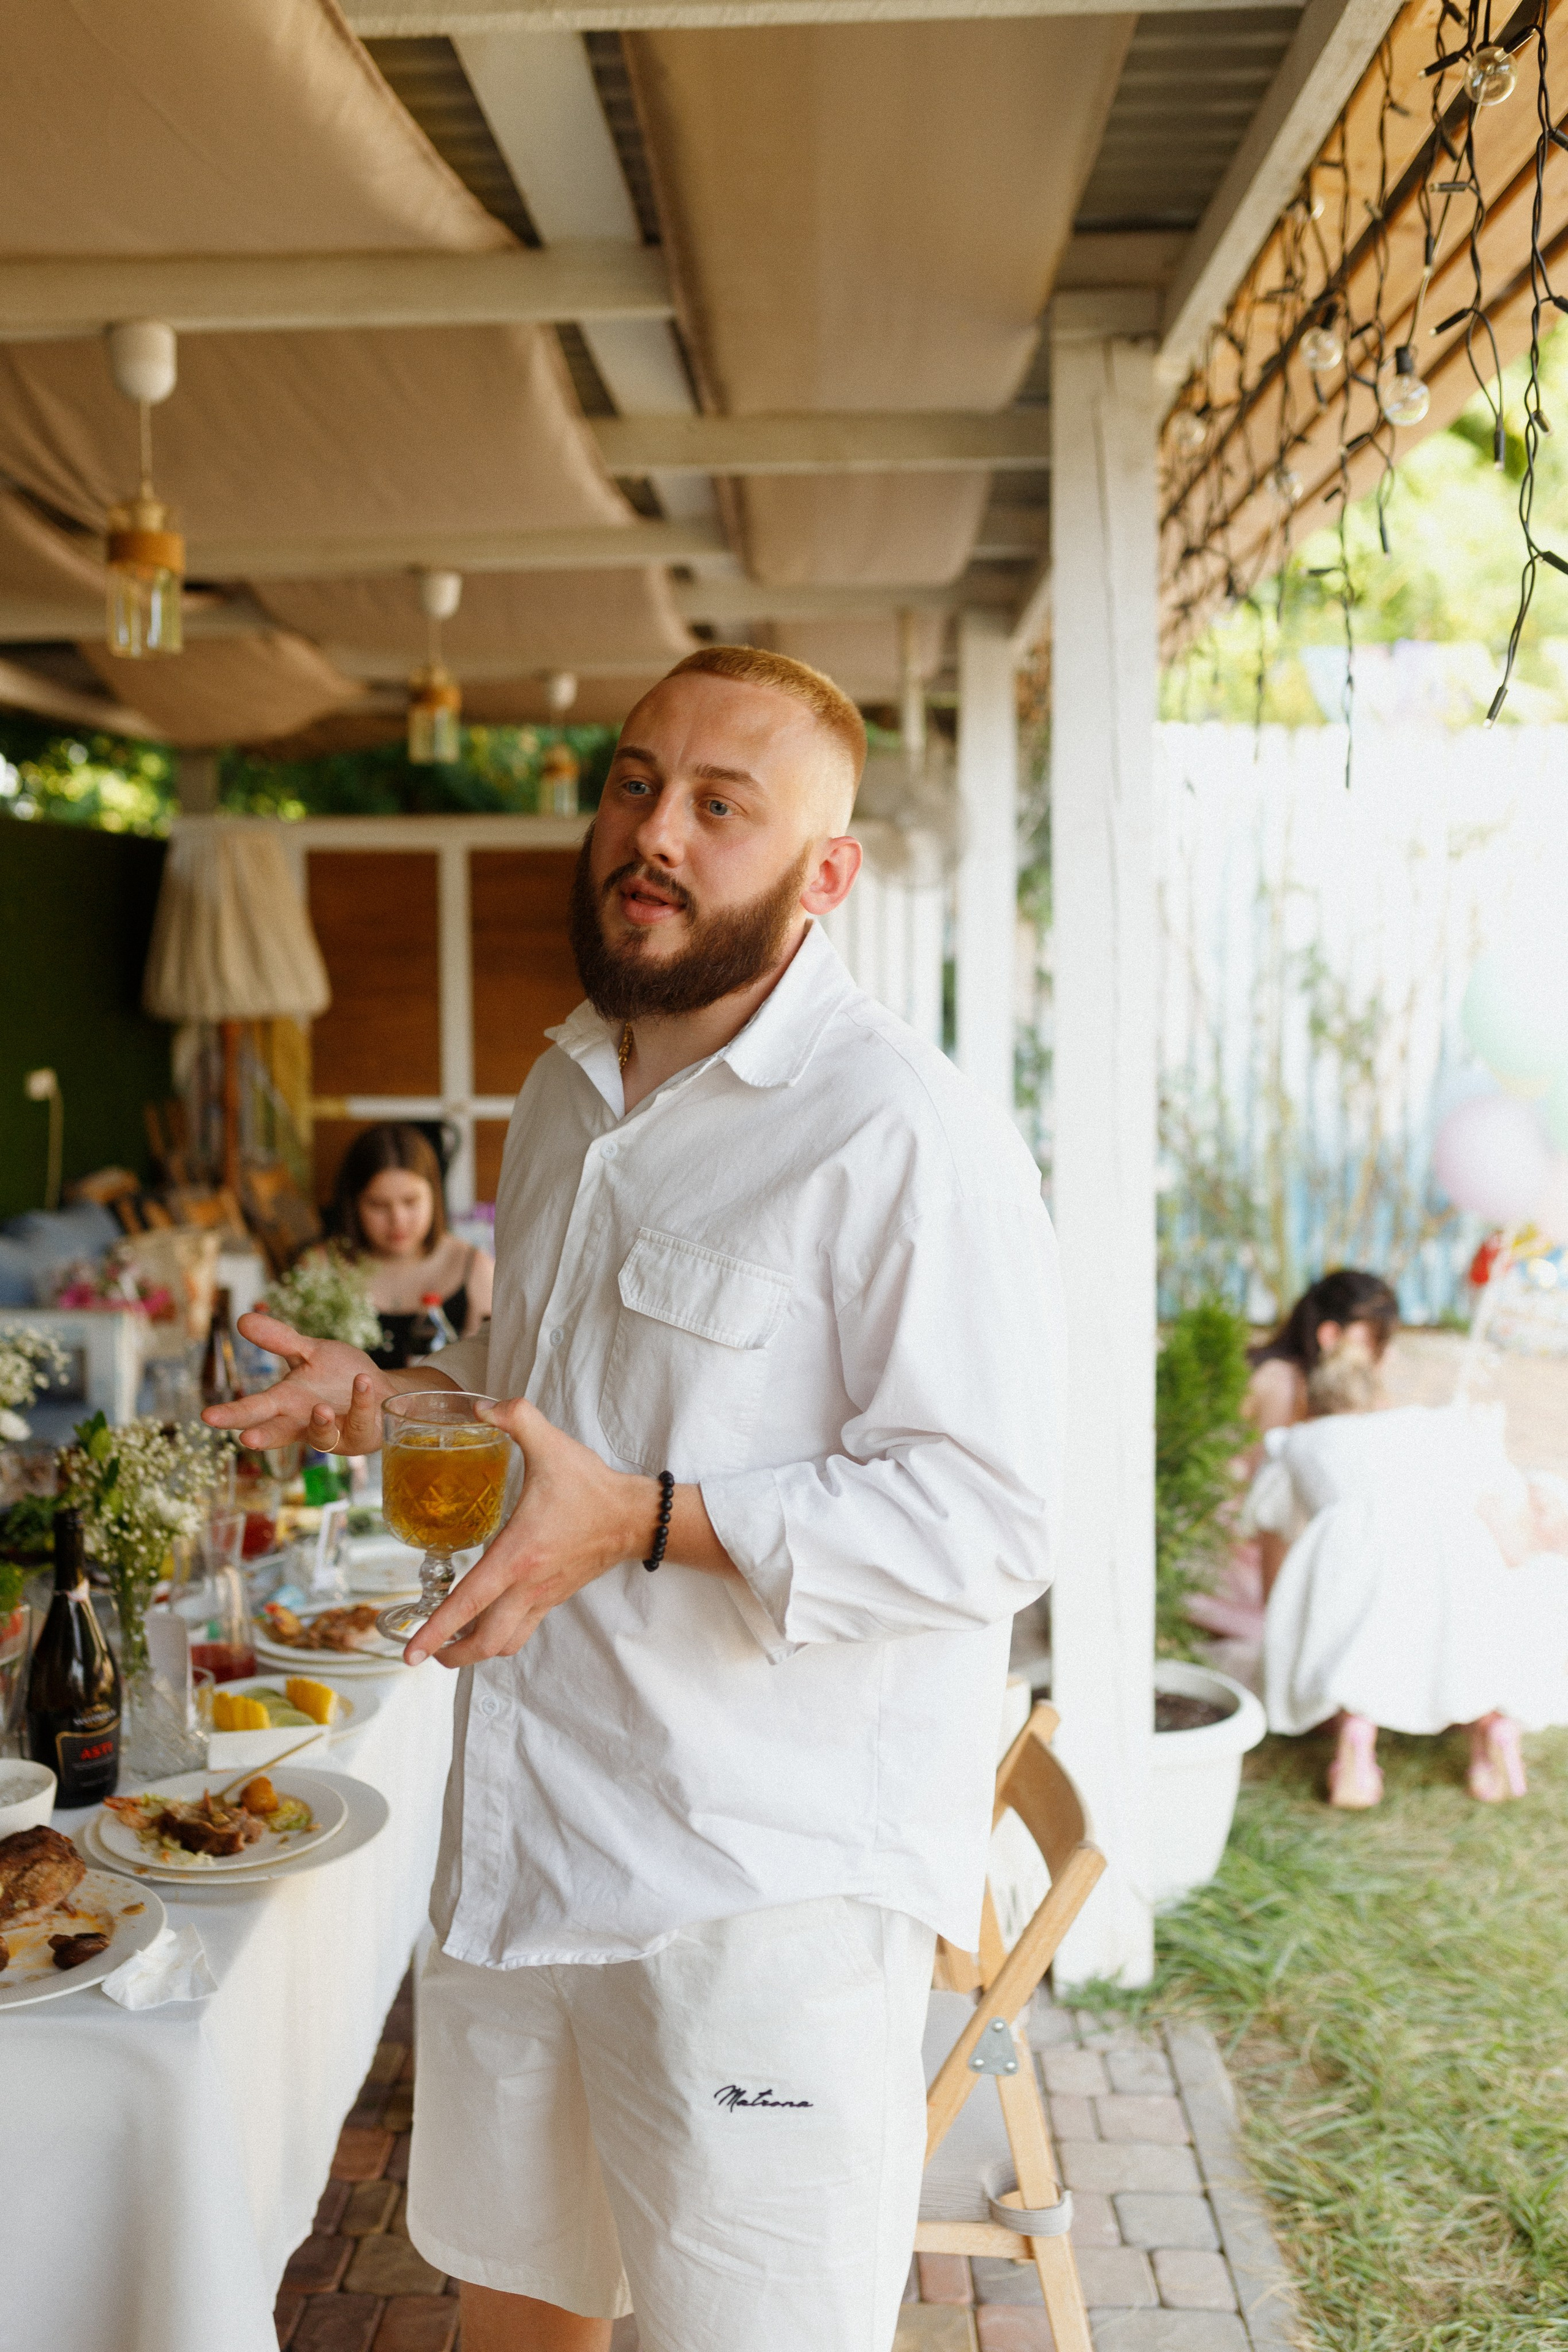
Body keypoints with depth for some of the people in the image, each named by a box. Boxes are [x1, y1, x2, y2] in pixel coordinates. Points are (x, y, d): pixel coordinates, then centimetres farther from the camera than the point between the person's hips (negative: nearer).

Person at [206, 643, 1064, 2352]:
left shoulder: (905, 1136, -18)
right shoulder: (565, 1089, 10)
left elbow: (984, 1522, -22)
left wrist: (647, 1519, -29)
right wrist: (390, 1396, 7)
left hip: (763, 1881, -8)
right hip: (523, 1828, 8)